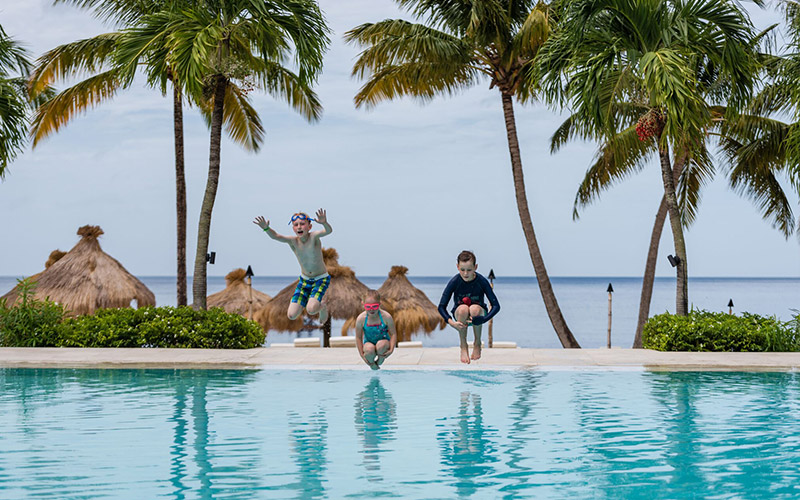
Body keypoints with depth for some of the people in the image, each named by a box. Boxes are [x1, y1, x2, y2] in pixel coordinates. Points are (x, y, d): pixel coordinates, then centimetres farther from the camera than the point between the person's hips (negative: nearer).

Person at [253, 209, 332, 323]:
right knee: (292, 315, -4)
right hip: (304, 280, 4)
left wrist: (324, 223, -65)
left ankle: (322, 307, 10)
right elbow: (275, 236, -29)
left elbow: (328, 231, -41)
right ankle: (309, 300, 26)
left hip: (321, 279, -4)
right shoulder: (293, 241, -13)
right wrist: (266, 228, -51)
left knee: (311, 310, -27)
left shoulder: (313, 236, -21)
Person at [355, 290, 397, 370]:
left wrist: (391, 350, -20)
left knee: (381, 345, -37)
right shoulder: (361, 319, -16)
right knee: (369, 349, -36)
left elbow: (393, 334, -10)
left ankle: (379, 362, 0)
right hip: (369, 343, 0)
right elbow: (358, 337, -6)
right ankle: (372, 363, 3)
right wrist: (361, 354, -9)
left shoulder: (386, 317, -18)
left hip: (383, 340, 0)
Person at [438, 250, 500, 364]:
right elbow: (441, 307, -17)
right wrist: (451, 322, -34)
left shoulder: (481, 281, -19)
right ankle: (463, 346, -19)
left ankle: (477, 344, -12)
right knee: (463, 308, -36)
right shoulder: (454, 282, -19)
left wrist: (484, 319, -38)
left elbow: (496, 306, -20)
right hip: (459, 314, 0)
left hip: (478, 311, 0)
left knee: (474, 309, -36)